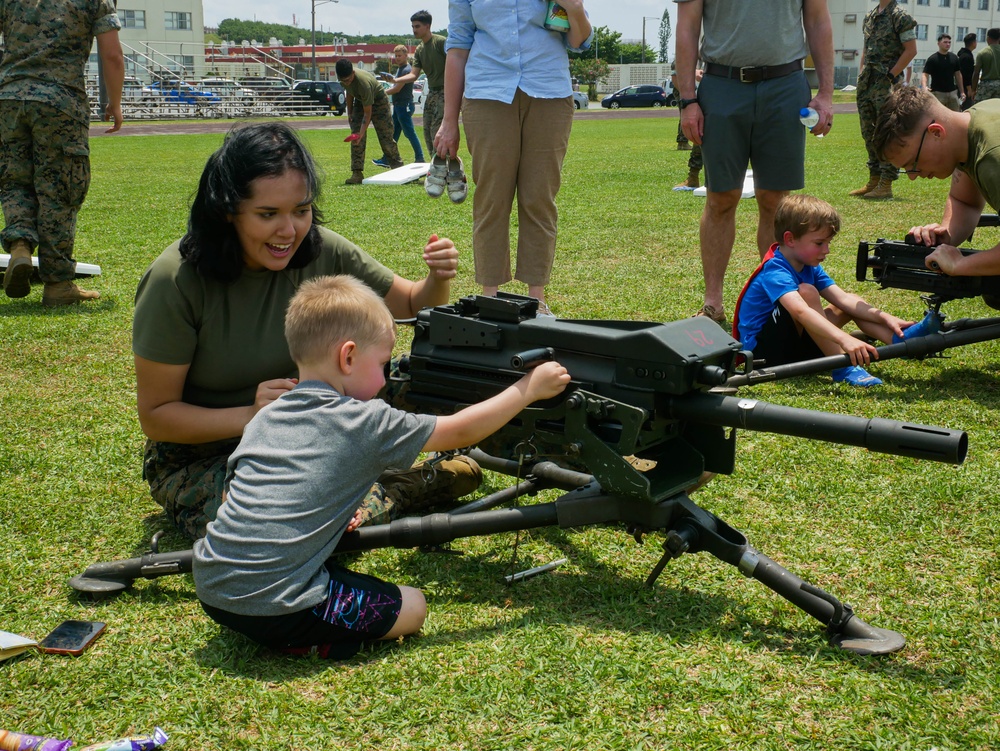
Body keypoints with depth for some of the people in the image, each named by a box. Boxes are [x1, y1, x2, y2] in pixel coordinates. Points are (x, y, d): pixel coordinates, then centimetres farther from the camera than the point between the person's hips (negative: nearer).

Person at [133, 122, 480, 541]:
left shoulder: (322, 253, -10)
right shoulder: (176, 282, -22)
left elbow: (413, 306, 3)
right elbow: (155, 415, -16)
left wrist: (438, 280, -20)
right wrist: (250, 415, -32)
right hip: (200, 459, -4)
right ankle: (402, 491, -10)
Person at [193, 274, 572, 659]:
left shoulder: (265, 417, 12)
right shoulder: (367, 423, -6)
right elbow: (460, 430, 5)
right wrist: (528, 388, 16)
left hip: (209, 588, 7)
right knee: (411, 606, 7)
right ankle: (301, 639, -4)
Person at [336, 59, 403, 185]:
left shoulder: (364, 83, -39)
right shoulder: (344, 79, -20)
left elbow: (367, 113, -34)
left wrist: (361, 133, -39)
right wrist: (349, 112, 6)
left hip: (378, 100, -6)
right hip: (360, 101, 6)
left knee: (385, 137, -6)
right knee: (355, 137, -8)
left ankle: (398, 167, 7)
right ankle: (357, 173, -10)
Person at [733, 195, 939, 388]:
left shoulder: (810, 267, 7)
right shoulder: (774, 272, -24)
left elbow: (842, 298, -2)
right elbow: (800, 311, -41)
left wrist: (885, 317, -15)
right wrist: (845, 339, -53)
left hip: (793, 341, 9)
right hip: (762, 349, -9)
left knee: (851, 304, 6)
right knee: (807, 291, -28)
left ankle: (899, 339, -15)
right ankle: (843, 368, -33)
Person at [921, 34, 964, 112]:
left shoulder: (954, 58, 8)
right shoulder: (932, 59, -8)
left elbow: (958, 75, 14)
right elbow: (924, 74, -16)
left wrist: (962, 91, 10)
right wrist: (924, 87, -36)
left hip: (952, 92, 5)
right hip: (937, 93, -5)